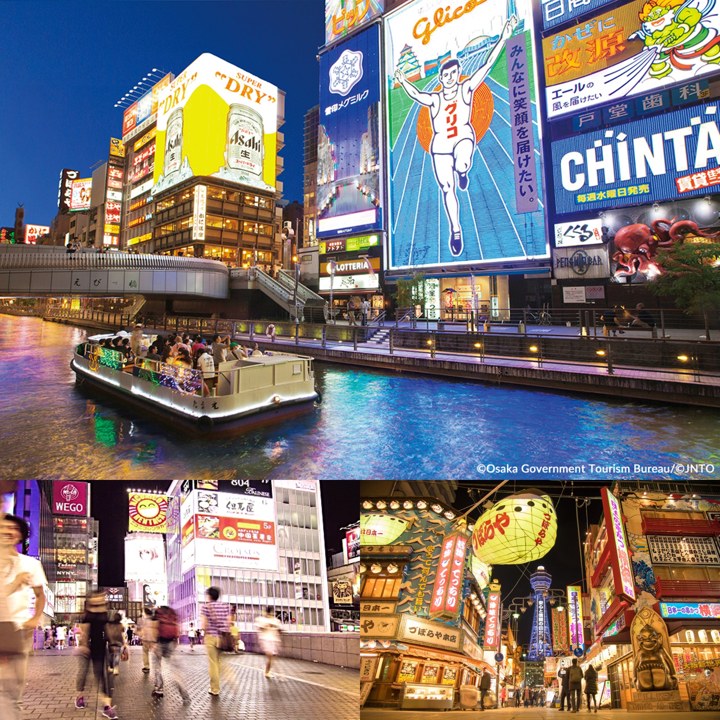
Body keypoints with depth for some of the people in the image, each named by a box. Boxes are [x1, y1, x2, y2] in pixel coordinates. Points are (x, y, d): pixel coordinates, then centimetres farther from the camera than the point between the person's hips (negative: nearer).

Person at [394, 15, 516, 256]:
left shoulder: (466, 88, 1)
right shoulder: (434, 99, 4)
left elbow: (487, 65, -6)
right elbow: (417, 95, -11)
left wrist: (503, 39, -13)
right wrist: (404, 83, -26)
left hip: (463, 137, -2)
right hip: (440, 146, 2)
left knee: (461, 165, -37)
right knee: (447, 190, 2)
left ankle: (462, 171, 3)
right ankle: (456, 231, 15)